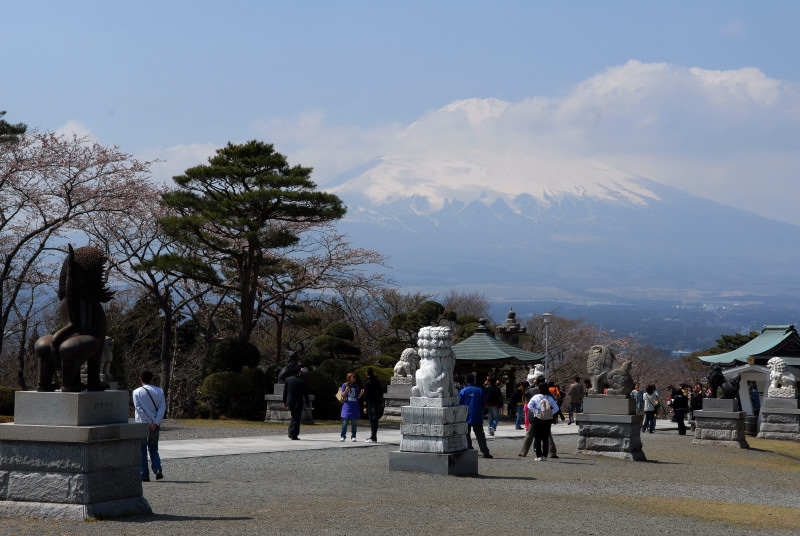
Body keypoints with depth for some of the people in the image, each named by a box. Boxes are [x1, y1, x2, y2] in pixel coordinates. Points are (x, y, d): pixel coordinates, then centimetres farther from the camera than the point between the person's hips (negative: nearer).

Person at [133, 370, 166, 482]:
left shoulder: (137, 392, -4)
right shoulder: (159, 391, 4)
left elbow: (138, 409, -12)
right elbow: (162, 407, -6)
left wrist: (149, 422, -12)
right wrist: (155, 422, -12)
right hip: (155, 425, 3)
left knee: (142, 450, 6)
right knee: (153, 449, 16)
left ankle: (144, 475, 3)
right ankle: (157, 470, -4)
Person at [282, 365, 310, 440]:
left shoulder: (287, 379, 1)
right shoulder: (302, 381, -11)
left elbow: (285, 392, 6)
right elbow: (305, 393, -8)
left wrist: (284, 401, 13)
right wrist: (307, 402, 1)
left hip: (290, 402, 4)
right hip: (298, 402, -4)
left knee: (293, 417, 20)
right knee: (297, 419, 3)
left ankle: (290, 433, 11)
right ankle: (294, 435, 2)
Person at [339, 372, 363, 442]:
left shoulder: (356, 386, 11)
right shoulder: (345, 385, 2)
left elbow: (358, 397, 12)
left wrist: (361, 393, -7)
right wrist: (346, 391, -18)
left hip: (354, 406, 3)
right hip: (347, 406, -3)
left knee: (354, 422, 1)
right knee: (345, 421, -5)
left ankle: (353, 437, 7)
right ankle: (343, 436, 1)